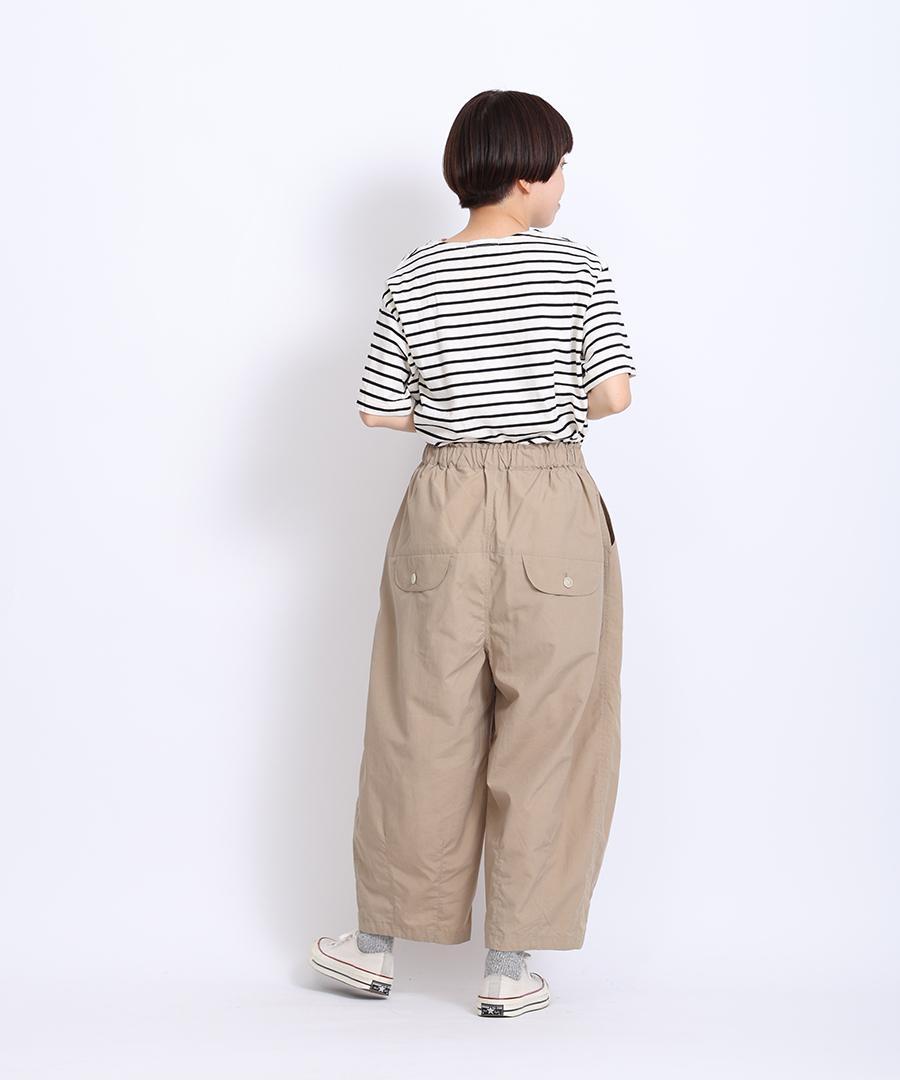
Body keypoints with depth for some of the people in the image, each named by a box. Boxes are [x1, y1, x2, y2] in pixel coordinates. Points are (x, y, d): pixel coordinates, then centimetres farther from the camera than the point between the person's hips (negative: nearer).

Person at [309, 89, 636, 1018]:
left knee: (423, 725, 11)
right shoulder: (577, 268, -4)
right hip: (554, 507, -2)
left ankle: (379, 943, 23)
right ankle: (511, 967, 12)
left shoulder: (416, 279, 2)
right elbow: (614, 394, -7)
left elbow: (378, 410, 1)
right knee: (543, 733, 6)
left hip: (446, 503, 2)